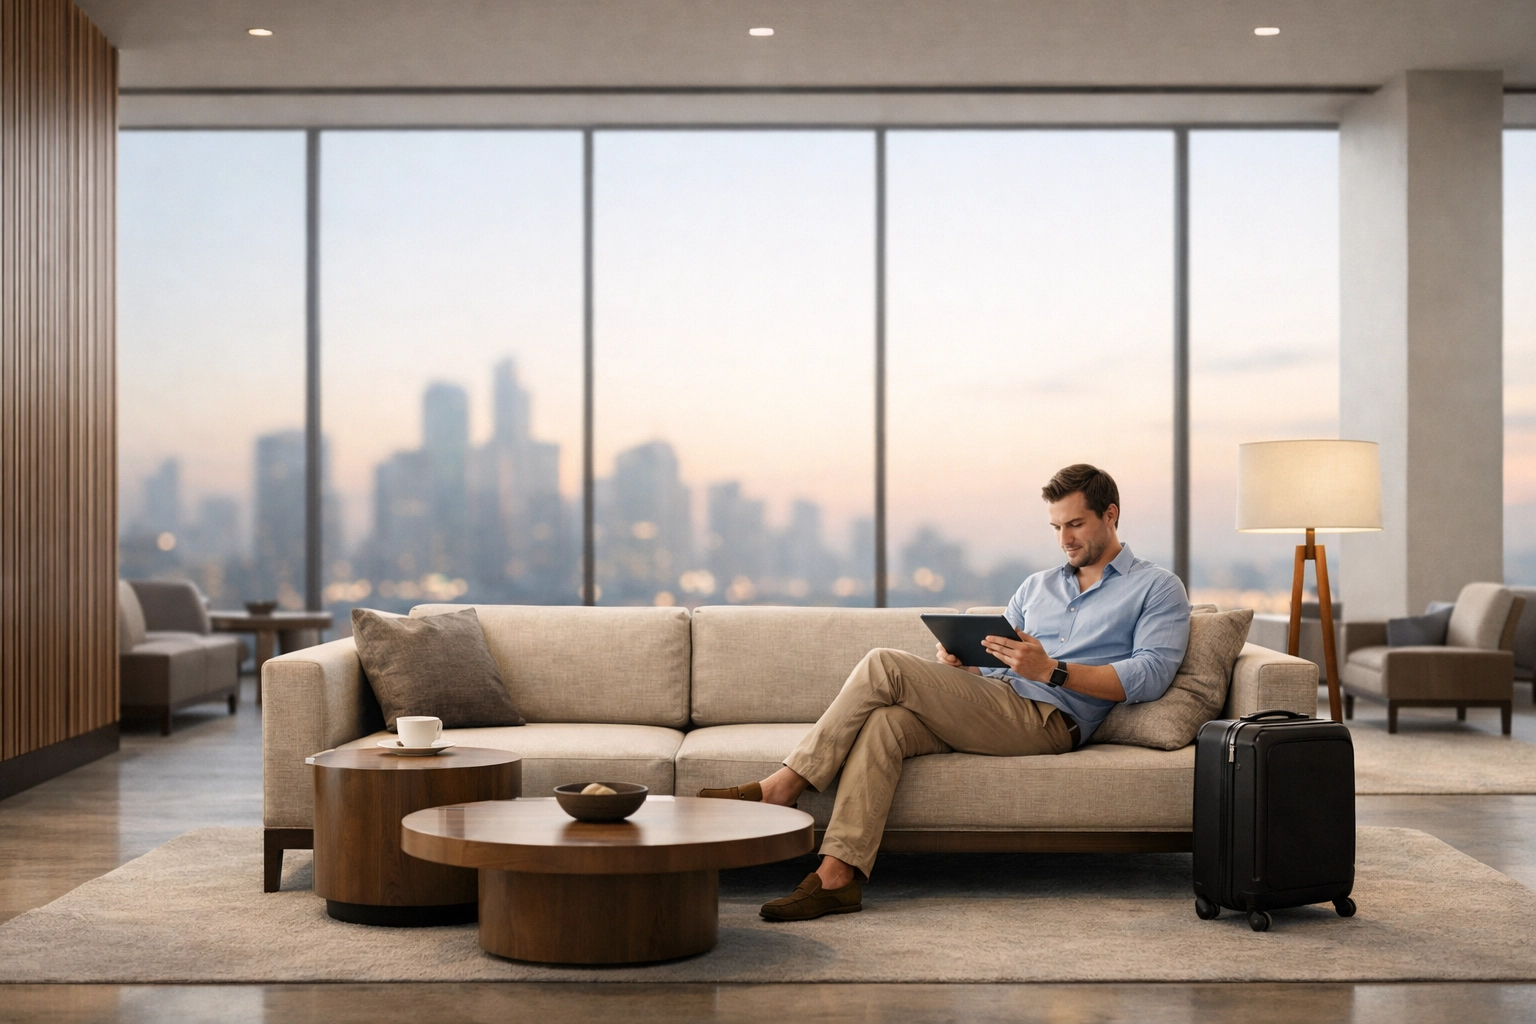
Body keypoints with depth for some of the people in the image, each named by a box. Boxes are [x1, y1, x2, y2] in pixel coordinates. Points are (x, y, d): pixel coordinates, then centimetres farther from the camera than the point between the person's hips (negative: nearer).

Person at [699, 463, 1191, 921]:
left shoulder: (1157, 588, 10)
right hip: (986, 705, 6)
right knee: (885, 721, -28)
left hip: (1047, 718, -6)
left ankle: (783, 785, -16)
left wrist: (1052, 670, -17)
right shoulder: (1039, 585, 31)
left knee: (885, 666, -21)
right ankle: (837, 875, -36)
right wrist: (958, 657, -1)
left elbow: (1150, 675, -7)